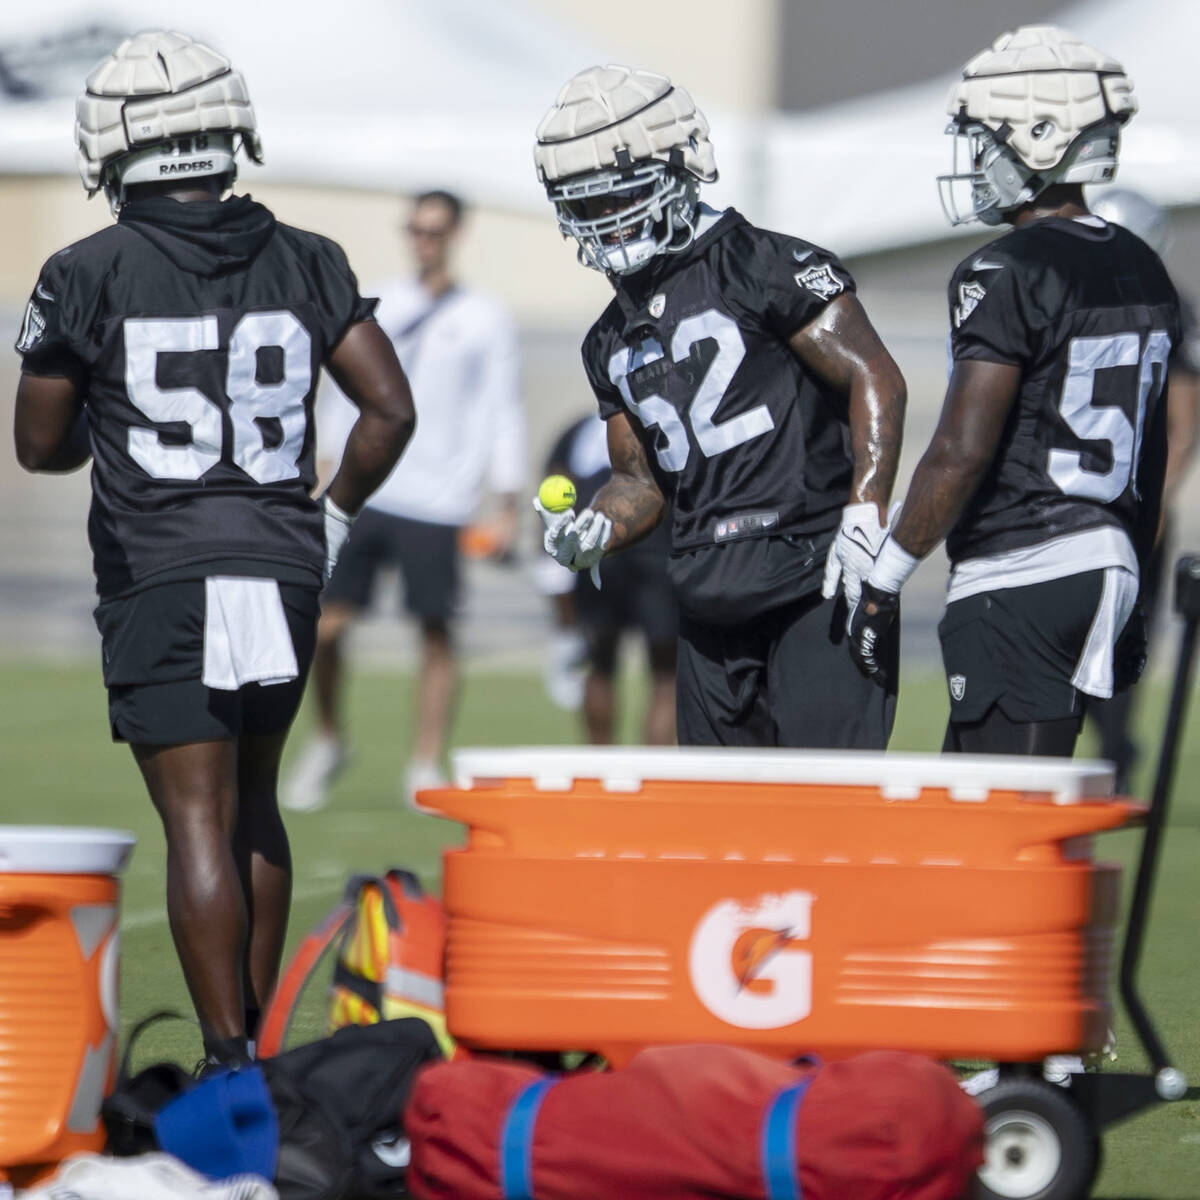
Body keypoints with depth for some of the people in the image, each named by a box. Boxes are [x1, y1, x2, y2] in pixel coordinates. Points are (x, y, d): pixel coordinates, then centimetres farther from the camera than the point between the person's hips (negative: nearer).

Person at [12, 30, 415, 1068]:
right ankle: (254, 1028, 21)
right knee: (253, 801, 18)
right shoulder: (303, 265, 3)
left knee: (198, 819, -3)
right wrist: (331, 518, 13)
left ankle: (230, 1063, -6)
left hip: (160, 581, -4)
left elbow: (42, 446, 3)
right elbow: (389, 409, 0)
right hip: (283, 572, 4)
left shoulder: (89, 278, -6)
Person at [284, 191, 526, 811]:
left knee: (436, 632, -4)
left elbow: (503, 413, 3)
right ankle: (327, 740, 19)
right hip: (362, 496, 2)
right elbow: (344, 392, 17)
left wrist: (507, 508, -2)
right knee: (325, 625, -2)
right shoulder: (378, 307, 12)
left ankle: (426, 769, 3)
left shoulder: (484, 319, 4)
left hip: (436, 503, -2)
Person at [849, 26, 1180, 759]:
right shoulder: (1141, 271, 13)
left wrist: (884, 579, -12)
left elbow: (963, 451, -19)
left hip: (1018, 583, -9)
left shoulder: (1010, 275, -14)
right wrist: (1128, 595, 26)